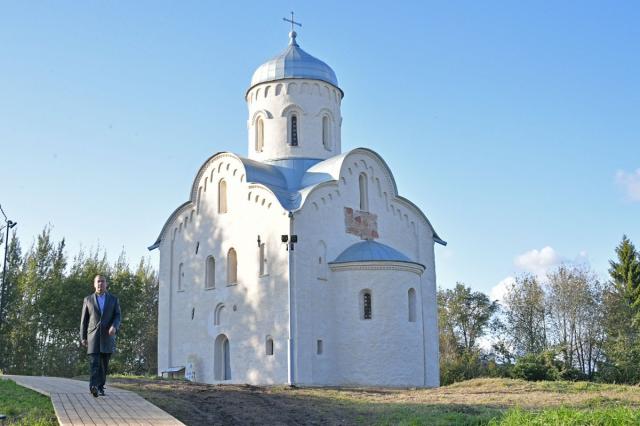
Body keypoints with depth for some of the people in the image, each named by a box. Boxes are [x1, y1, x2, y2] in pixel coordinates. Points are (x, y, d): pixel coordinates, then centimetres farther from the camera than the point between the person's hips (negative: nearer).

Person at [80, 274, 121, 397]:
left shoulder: (113, 299, 9)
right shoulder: (88, 300, 8)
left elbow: (117, 316, 1)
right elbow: (84, 320, 8)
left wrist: (114, 327, -20)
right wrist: (83, 338, 4)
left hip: (107, 336, 2)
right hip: (93, 336, -1)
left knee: (104, 364, 6)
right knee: (94, 362, -15)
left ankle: (100, 387, 19)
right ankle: (93, 386, -29)